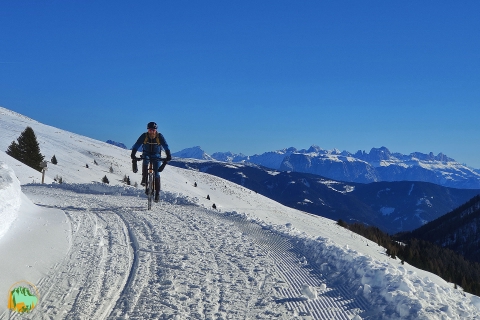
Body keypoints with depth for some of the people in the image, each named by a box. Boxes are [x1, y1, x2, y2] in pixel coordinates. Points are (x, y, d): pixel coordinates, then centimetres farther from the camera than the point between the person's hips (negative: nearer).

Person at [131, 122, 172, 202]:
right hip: (146, 154, 0)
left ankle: (157, 193, 0)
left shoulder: (160, 136, -22)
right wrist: (133, 154, -42)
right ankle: (144, 179, -19)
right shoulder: (144, 136, -22)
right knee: (145, 161, -36)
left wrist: (168, 156, -41)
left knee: (156, 174, -7)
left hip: (156, 155, 0)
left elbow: (166, 146, -26)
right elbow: (136, 145, -27)